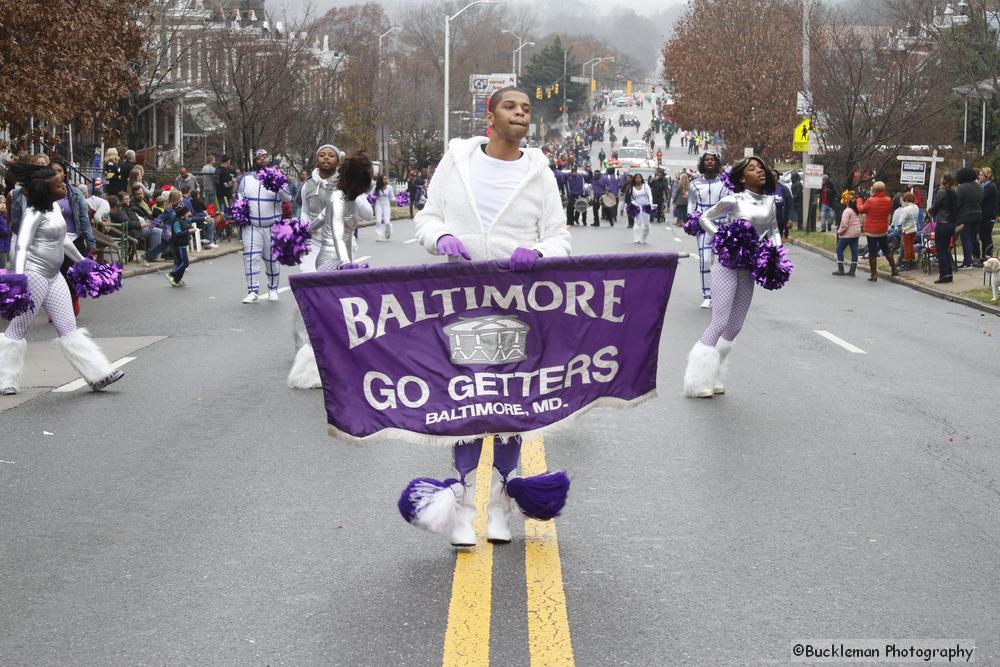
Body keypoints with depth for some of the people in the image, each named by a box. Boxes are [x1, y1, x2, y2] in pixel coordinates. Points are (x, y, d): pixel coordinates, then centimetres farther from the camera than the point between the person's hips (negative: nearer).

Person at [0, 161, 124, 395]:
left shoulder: (56, 208, 11)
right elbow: (22, 246, -22)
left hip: (53, 276, 9)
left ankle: (97, 376, 2)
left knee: (68, 327, 5)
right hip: (34, 274, -9)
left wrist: (82, 261, 34)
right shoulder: (35, 213, -14)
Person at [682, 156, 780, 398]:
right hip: (728, 264, -6)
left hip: (749, 268, 6)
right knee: (720, 321, -12)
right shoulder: (734, 201, -8)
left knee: (735, 326, 9)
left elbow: (773, 231, 18)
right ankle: (698, 381, -6)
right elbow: (704, 218, 3)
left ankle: (714, 377, 21)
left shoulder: (769, 202, 7)